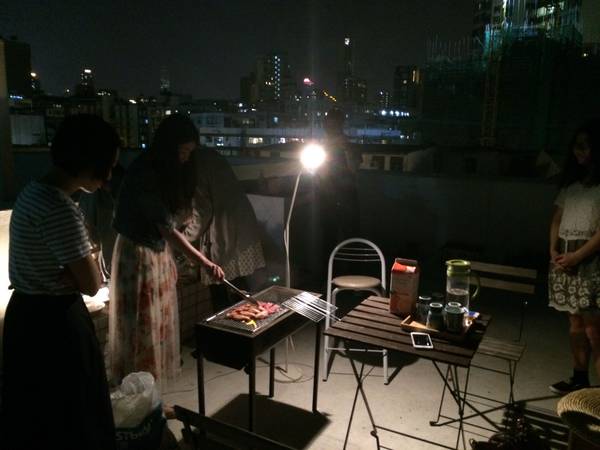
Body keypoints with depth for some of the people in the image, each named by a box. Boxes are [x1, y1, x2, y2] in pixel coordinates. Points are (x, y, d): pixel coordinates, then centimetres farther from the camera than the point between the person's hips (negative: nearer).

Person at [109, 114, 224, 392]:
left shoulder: (170, 172, 2)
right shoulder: (143, 174, -25)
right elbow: (167, 228, -29)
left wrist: (169, 259, 6)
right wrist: (204, 262, -33)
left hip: (160, 252, 8)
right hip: (138, 255, -8)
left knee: (160, 319, 18)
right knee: (141, 322, 4)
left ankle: (154, 375, 35)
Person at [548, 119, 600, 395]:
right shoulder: (571, 183, 16)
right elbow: (557, 219, 16)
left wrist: (577, 255, -15)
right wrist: (554, 250, 3)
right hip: (564, 258, 7)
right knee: (575, 321, 12)